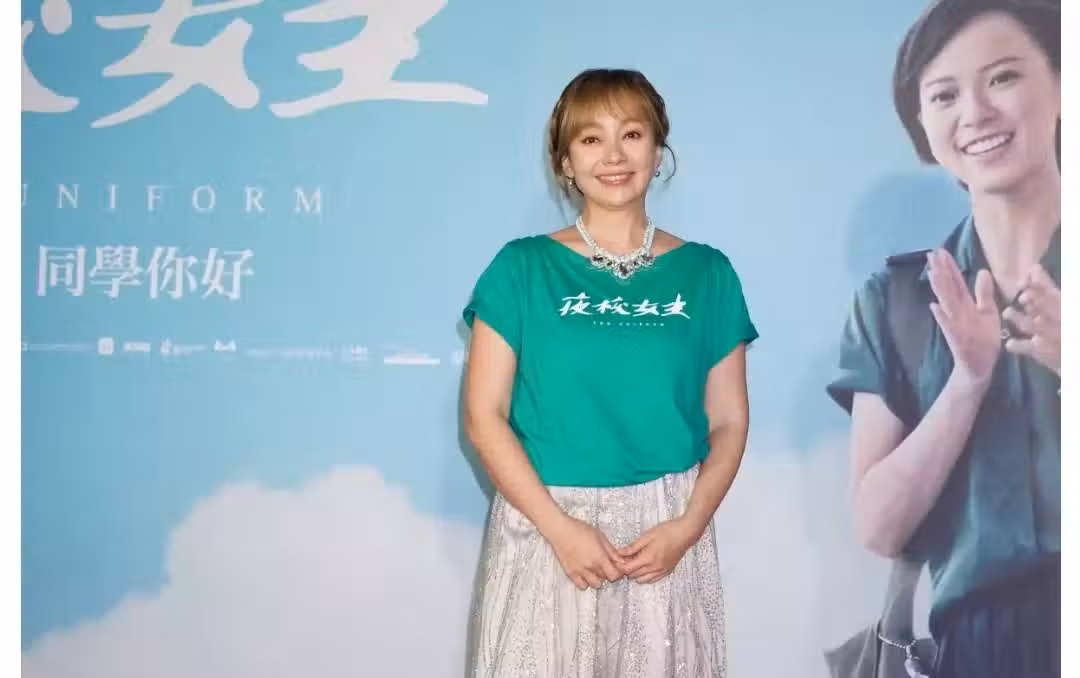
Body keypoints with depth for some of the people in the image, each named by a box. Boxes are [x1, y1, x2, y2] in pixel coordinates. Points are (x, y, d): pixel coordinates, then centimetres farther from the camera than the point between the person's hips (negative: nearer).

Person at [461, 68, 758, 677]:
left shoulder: (707, 273, 4)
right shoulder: (523, 268, -1)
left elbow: (729, 423, 4)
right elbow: (484, 416, -4)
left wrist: (687, 526, -10)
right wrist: (559, 525, -12)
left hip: (667, 532, 1)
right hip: (545, 526, -1)